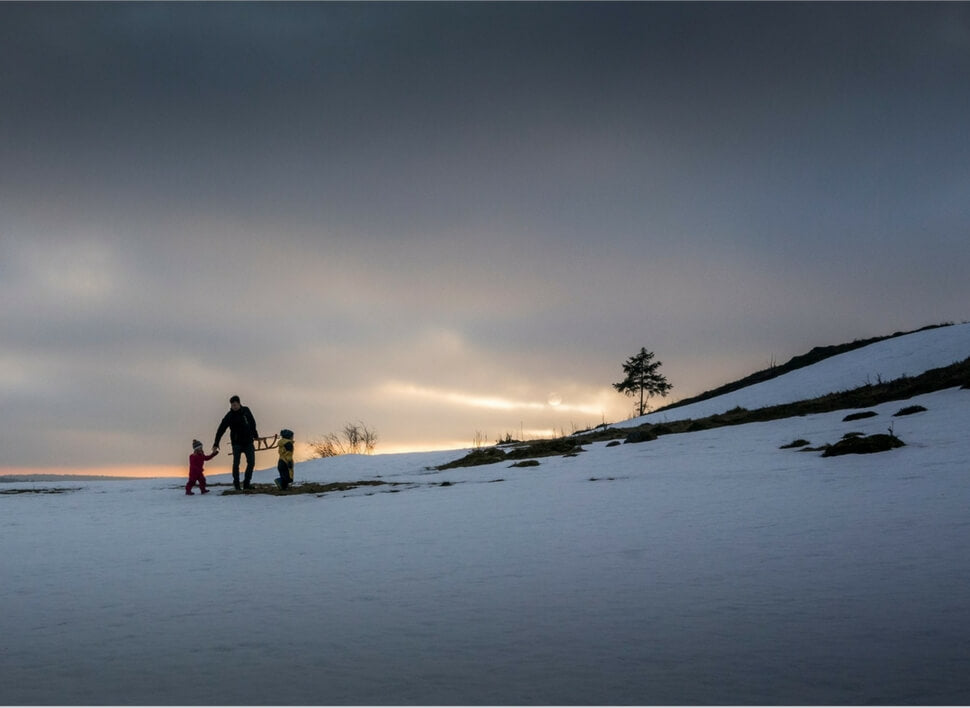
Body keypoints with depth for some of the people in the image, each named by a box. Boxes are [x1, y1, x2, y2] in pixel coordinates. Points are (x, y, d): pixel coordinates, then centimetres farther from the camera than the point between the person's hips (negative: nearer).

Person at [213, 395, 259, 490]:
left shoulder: (246, 411, 2)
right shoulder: (229, 416, -10)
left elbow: (252, 423, 18)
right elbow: (221, 430, -14)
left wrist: (255, 435, 25)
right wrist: (216, 444, -22)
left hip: (248, 441, 3)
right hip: (237, 443, -3)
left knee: (251, 462, -3)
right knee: (236, 463, -10)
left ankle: (246, 483, 5)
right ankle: (236, 483, 4)